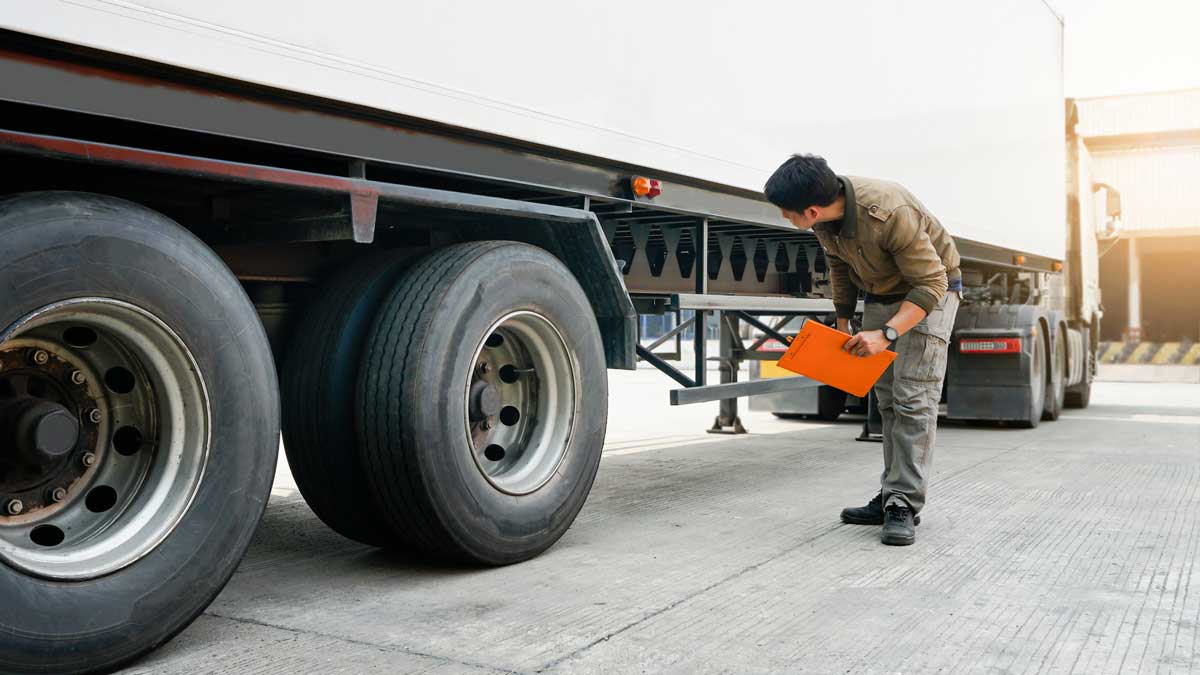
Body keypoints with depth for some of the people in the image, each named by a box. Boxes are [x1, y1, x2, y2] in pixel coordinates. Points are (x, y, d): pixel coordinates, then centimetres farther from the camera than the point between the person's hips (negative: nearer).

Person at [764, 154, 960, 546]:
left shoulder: (890, 213, -37)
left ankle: (904, 504, -11)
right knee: (888, 400, 8)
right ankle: (892, 496, 15)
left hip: (930, 290, -7)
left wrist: (887, 334, -37)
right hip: (880, 294, 7)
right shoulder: (823, 217, -15)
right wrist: (843, 322, 8)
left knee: (913, 398, -14)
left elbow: (932, 283, -30)